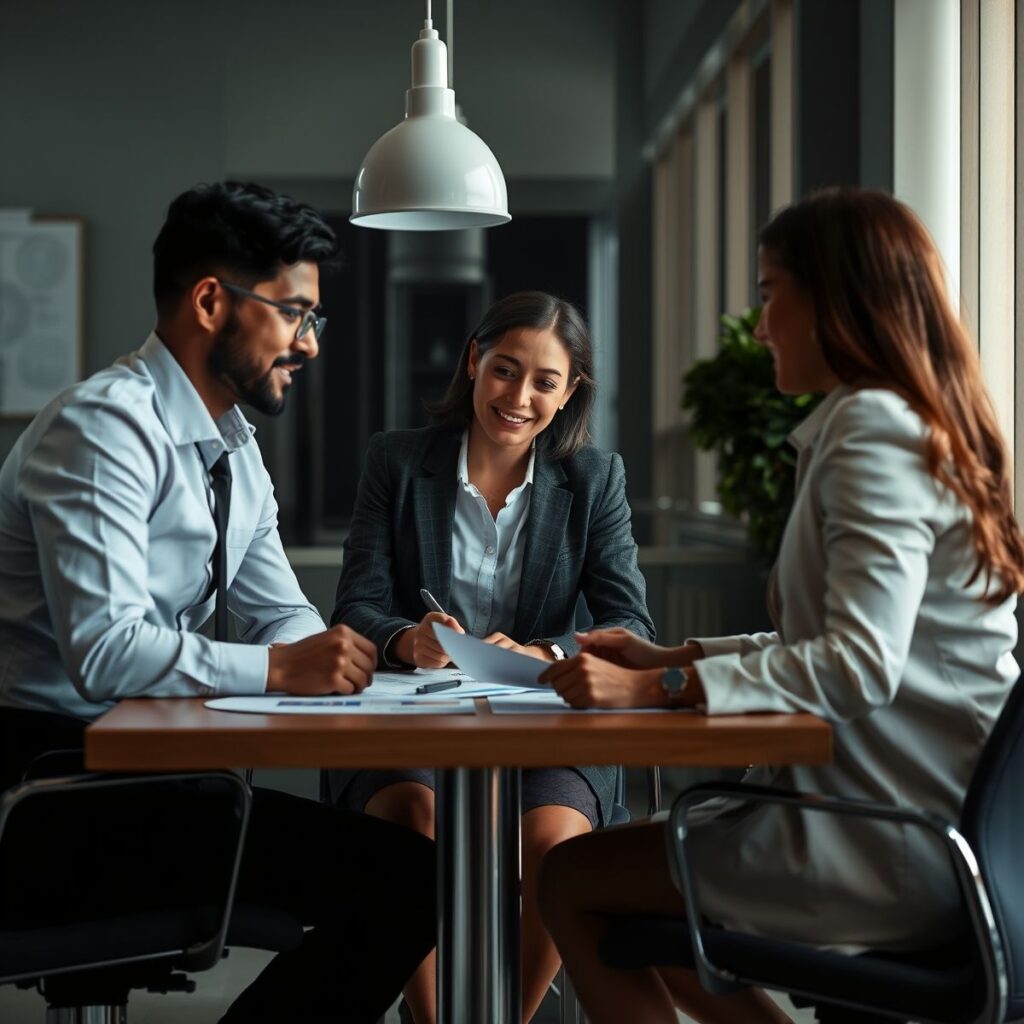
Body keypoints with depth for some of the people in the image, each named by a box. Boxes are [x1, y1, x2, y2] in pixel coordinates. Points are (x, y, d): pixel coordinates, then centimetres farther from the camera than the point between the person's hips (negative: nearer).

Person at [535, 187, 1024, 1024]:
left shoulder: (873, 429, -16)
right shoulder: (920, 429, 16)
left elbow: (860, 665, -26)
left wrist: (658, 690, -24)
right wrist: (672, 657, 12)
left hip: (897, 848, -10)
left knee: (570, 880, -1)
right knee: (647, 921, 24)